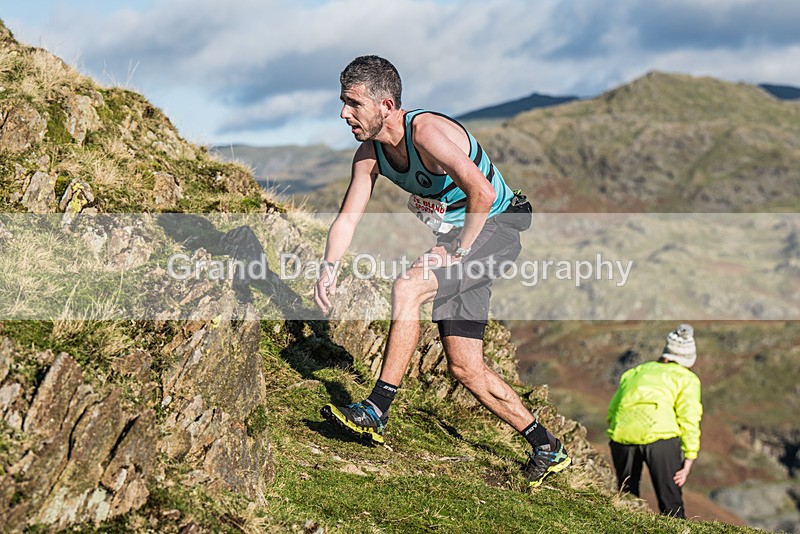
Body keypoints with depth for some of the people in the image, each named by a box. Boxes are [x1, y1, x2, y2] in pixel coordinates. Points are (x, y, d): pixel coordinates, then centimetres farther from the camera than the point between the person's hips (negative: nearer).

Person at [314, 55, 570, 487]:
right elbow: (348, 216, 1)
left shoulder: (427, 131, -25)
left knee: (407, 289, -30)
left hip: (494, 228, -9)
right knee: (465, 369, 5)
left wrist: (460, 251, -24)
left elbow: (483, 192, -33)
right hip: (456, 239, 9)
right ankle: (547, 449, 18)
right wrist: (329, 267, -15)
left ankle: (377, 412, -26)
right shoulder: (369, 154, 0)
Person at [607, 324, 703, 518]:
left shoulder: (635, 372, 30)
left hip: (621, 435, 3)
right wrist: (688, 460, 3)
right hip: (659, 435, -3)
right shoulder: (687, 378, 18)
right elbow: (689, 420, 5)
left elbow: (612, 410, 24)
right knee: (671, 504, 6)